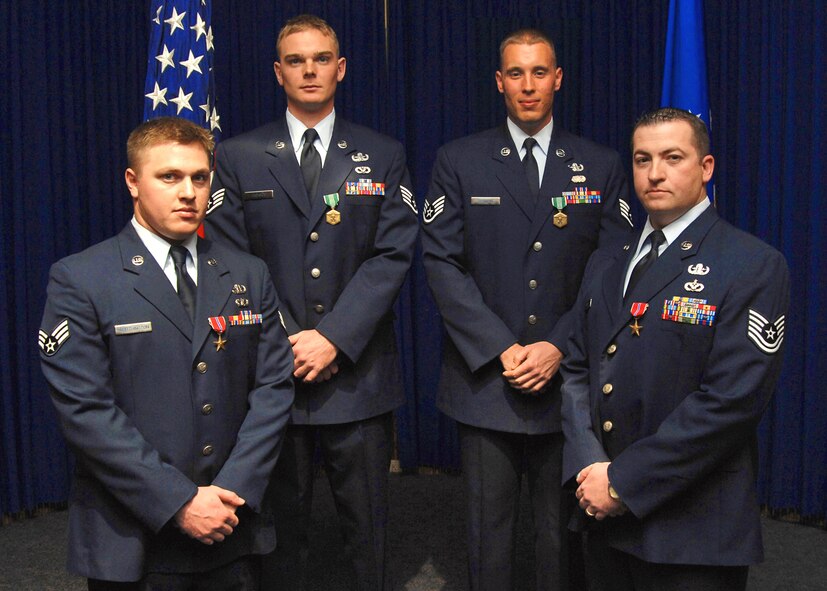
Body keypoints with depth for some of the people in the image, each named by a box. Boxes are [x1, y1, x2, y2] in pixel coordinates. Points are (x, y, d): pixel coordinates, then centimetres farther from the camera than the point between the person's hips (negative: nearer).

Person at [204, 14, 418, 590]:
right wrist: (281, 342, -9)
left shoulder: (383, 155, 7)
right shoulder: (238, 157, 6)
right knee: (281, 520, 10)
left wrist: (334, 338, -13)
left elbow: (393, 254, -3)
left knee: (367, 522, 8)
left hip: (357, 372, 0)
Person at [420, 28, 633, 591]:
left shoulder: (602, 166, 6)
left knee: (564, 525, 10)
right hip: (485, 377, 0)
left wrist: (560, 347, -11)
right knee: (489, 525, 9)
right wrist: (500, 349, -11)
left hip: (568, 379, 1)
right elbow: (442, 263, -3)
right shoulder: (459, 161, 4)